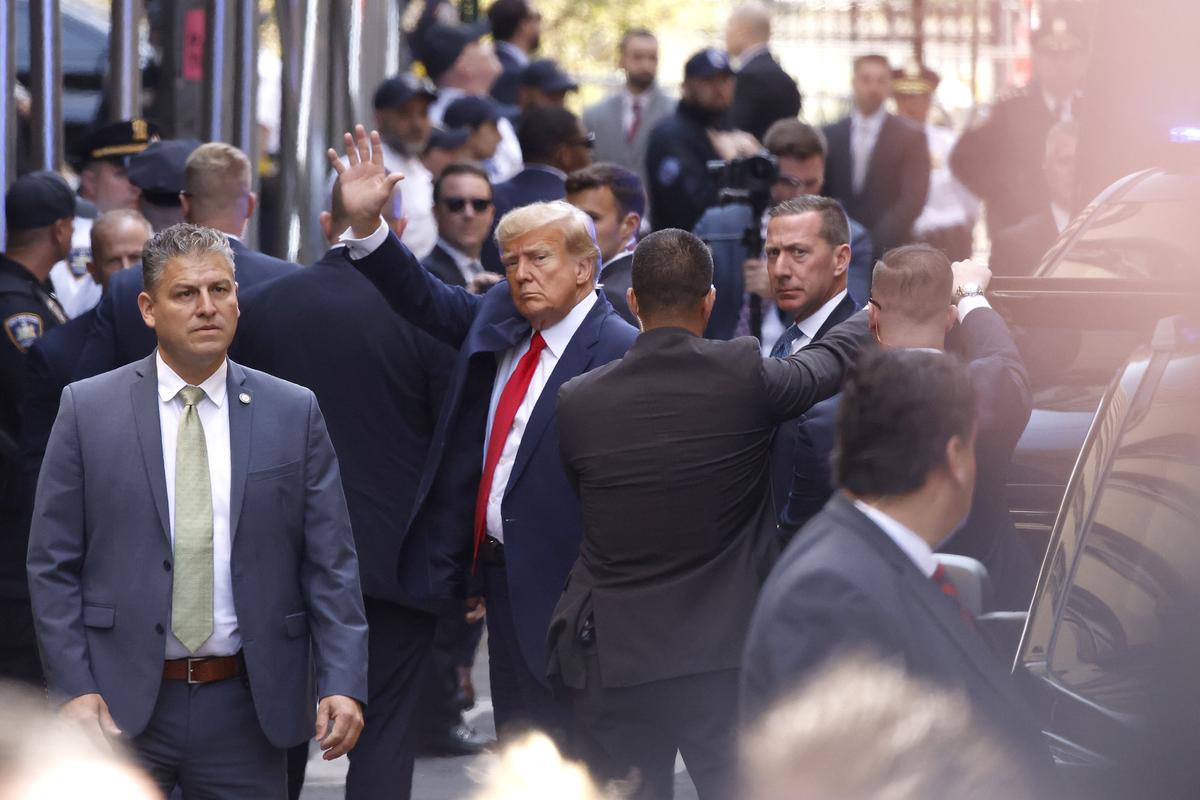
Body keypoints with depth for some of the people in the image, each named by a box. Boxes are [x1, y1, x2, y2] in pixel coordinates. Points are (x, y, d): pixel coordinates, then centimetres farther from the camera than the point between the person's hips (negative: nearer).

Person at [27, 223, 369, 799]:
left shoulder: (294, 413, 5)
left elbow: (330, 564, 3)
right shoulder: (88, 409, 1)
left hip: (244, 706, 1)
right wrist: (73, 688, -8)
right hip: (121, 703, -1)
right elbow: (52, 564, 1)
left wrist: (343, 684, -8)